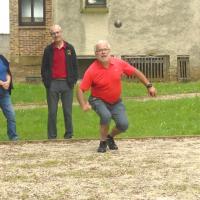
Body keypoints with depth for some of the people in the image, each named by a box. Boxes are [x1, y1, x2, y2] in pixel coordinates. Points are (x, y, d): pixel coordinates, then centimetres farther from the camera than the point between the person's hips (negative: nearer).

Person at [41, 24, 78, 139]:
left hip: (67, 84, 0)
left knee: (68, 111, 3)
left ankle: (69, 135, 10)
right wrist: (46, 81, -2)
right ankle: (52, 136, 6)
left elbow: (75, 65, 8)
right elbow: (44, 67, 9)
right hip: (53, 84, 0)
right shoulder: (48, 50, 8)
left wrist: (73, 80, 0)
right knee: (52, 112, 2)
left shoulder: (70, 48, 7)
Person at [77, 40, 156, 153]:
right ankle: (103, 142, -6)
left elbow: (136, 72, 1)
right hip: (99, 101, -3)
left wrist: (149, 86, 0)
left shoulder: (119, 63, -12)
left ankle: (110, 137, 22)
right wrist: (84, 105, -35)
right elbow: (80, 89, -19)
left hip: (116, 102, 3)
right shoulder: (91, 71, -21)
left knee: (123, 124, -13)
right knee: (106, 116, -32)